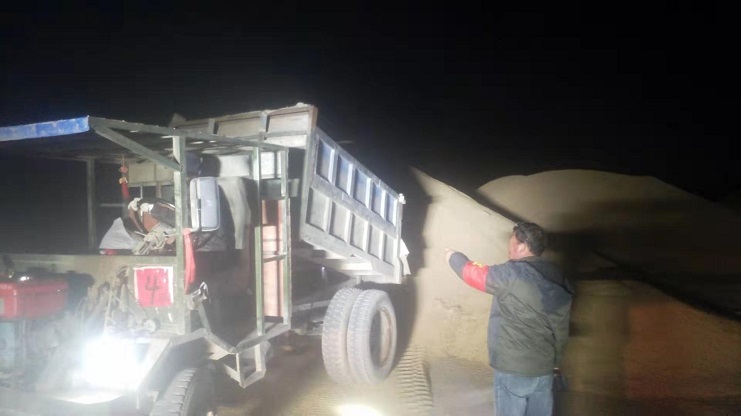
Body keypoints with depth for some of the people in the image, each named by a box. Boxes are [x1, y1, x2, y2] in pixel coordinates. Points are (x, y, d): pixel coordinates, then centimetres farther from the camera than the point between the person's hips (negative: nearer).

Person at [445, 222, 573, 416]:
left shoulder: (513, 274, -18)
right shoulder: (557, 278, 5)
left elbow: (473, 273, -5)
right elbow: (561, 325, 11)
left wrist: (453, 257, 13)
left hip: (514, 368, -7)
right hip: (544, 367, 7)